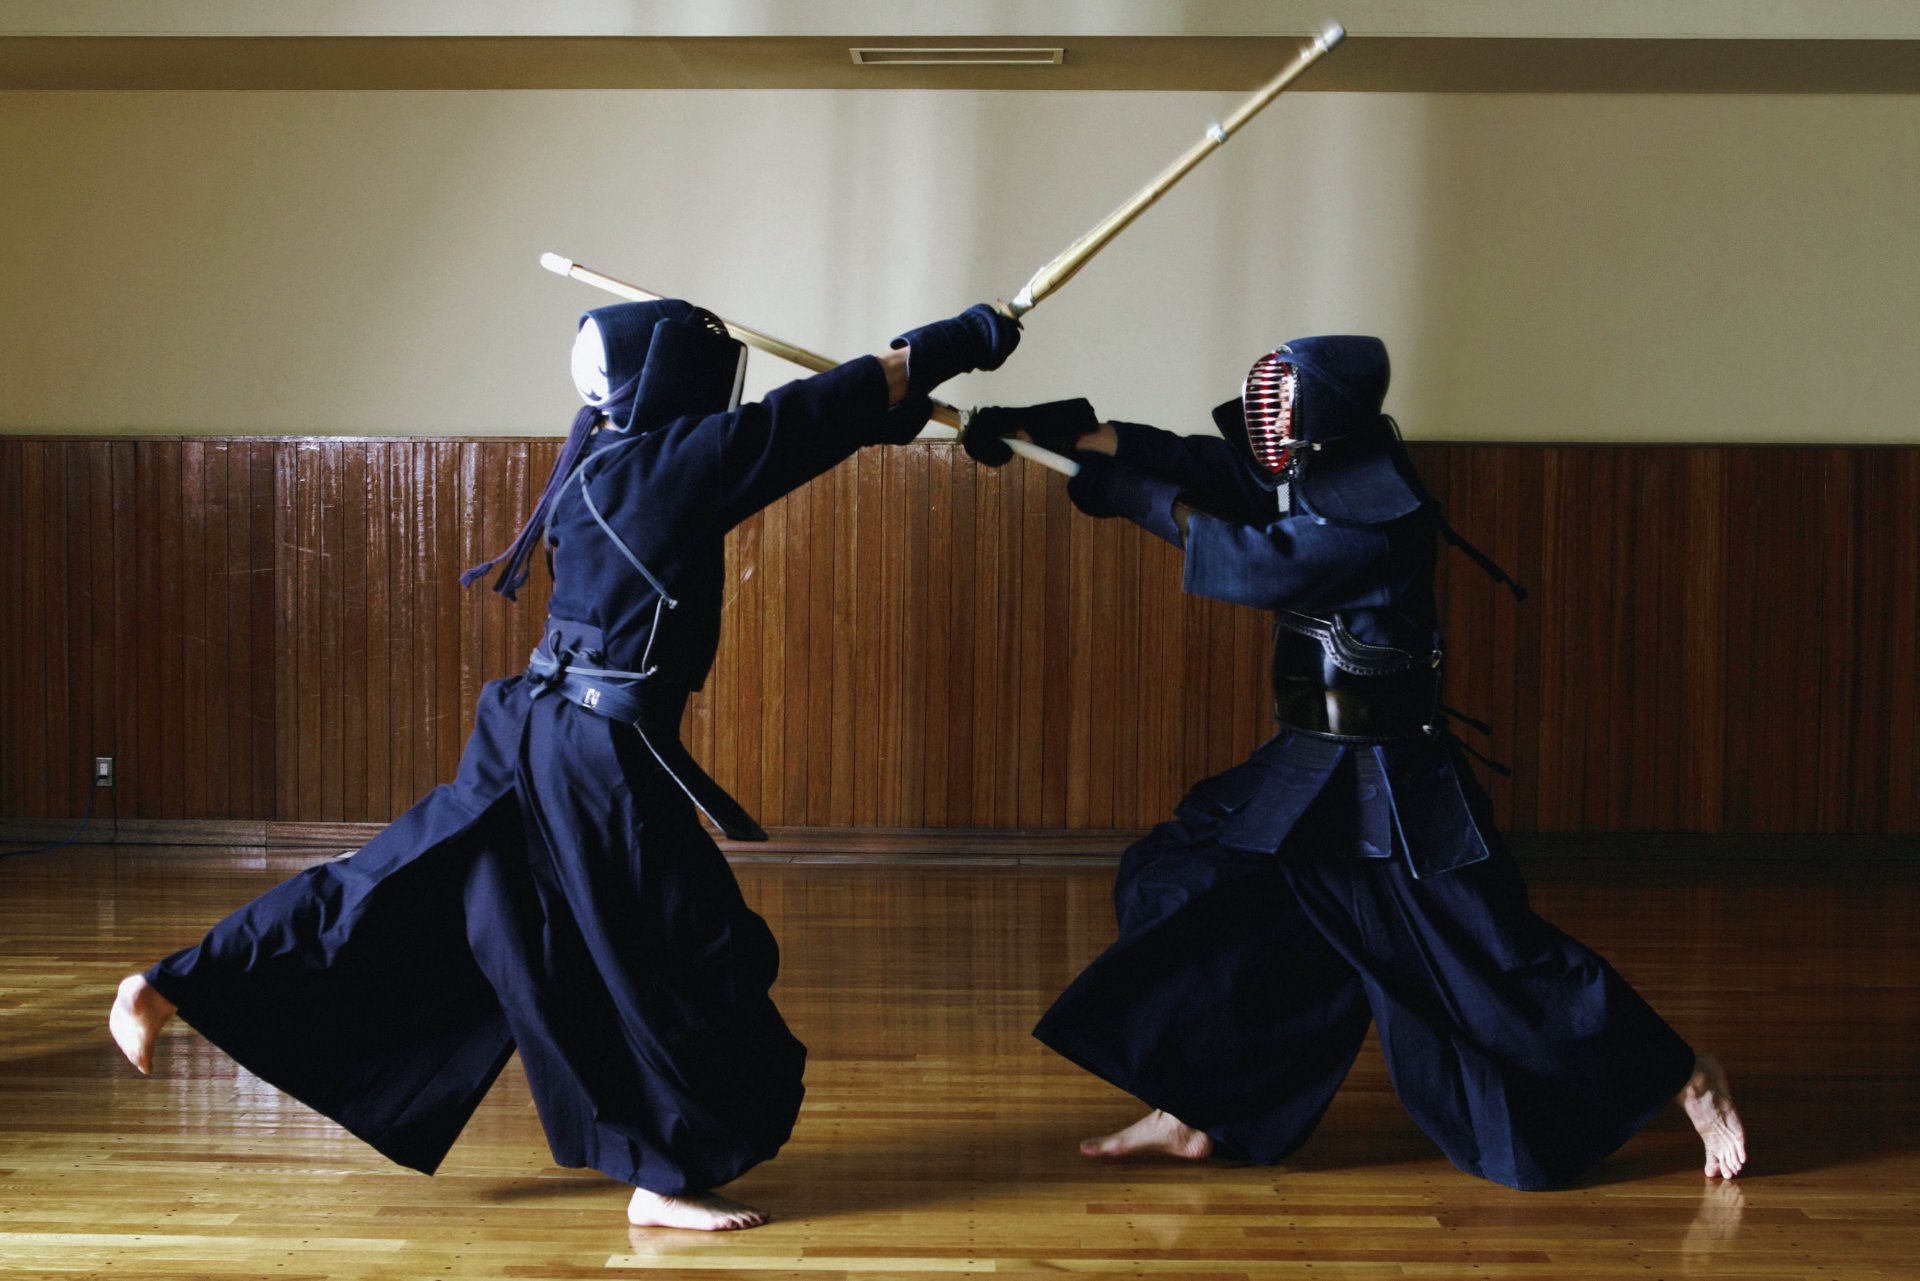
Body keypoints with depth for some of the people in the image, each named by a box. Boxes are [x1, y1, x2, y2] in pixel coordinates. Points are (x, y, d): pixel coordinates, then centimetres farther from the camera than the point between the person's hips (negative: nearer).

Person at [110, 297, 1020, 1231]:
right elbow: (826, 408, -12)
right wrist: (967, 338, -5)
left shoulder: (607, 467, 11)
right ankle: (667, 1177, 15)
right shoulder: (670, 463, -15)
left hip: (534, 731, 9)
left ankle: (167, 991, 20)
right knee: (686, 958, 4)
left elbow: (792, 432, 18)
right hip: (600, 759, -9)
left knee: (393, 895, 16)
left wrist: (892, 413, 11)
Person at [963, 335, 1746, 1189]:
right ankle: (1193, 1115, 16)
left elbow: (1252, 563, -28)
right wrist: (1054, 432, 1)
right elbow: (1192, 461, 6)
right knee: (1190, 887, 7)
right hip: (1308, 768, 9)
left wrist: (1136, 499, -20)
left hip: (1391, 787, -9)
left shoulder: (1378, 520, -22)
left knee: (1496, 958, -3)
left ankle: (1692, 1083, 14)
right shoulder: (1311, 481, 4)